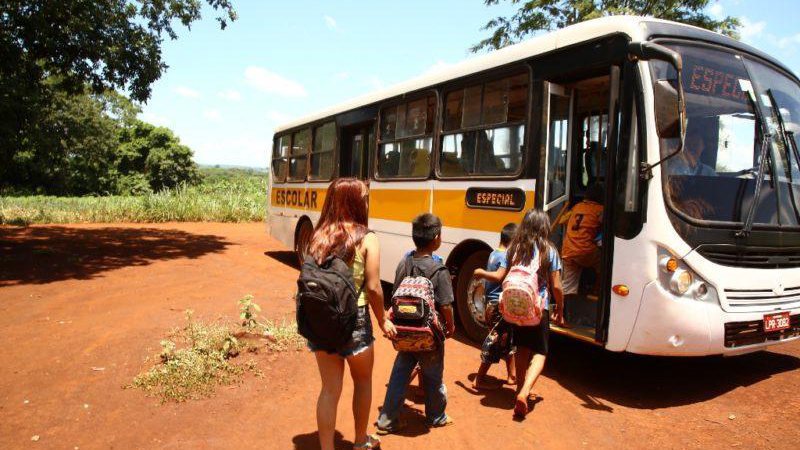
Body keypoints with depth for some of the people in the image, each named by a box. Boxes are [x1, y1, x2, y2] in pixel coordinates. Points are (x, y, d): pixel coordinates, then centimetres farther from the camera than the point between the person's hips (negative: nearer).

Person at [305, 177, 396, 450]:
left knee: (330, 388, 14)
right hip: (354, 319, -3)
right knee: (363, 381, 21)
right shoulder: (366, 239, -10)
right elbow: (373, 288, -12)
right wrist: (382, 320, 2)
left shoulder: (317, 236, 1)